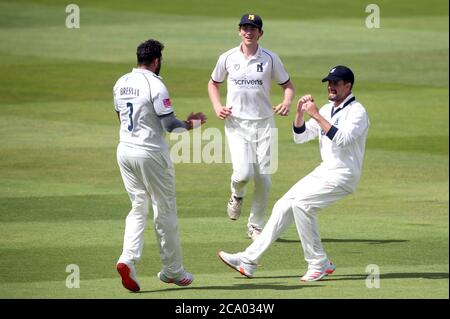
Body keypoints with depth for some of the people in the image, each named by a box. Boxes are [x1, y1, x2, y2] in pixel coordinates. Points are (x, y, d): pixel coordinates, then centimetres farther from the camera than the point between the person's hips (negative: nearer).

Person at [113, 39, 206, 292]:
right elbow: (169, 124, -18)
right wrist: (191, 124, 2)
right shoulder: (155, 85, -16)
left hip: (125, 152, 6)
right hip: (151, 154, -6)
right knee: (165, 211, 7)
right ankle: (173, 270, 15)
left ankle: (128, 258, -8)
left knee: (138, 208, 14)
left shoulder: (121, 84, 7)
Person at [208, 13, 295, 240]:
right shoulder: (227, 58, 1)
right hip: (237, 124, -1)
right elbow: (213, 84, 16)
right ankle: (237, 195, 17)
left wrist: (287, 102, -14)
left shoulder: (270, 59, -1)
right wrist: (217, 107, -2)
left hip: (264, 124, 1)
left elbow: (287, 85, 8)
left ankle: (256, 226, 17)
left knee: (264, 180, 0)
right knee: (243, 172, -19)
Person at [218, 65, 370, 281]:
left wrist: (316, 115, -27)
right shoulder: (327, 110, 13)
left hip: (343, 175, -8)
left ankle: (319, 264, -16)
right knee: (283, 206, 2)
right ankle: (249, 260, 5)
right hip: (323, 172, 8)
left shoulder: (356, 111, -11)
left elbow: (342, 139, -28)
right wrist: (300, 113, -5)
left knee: (301, 203, -24)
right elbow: (300, 136, 12)